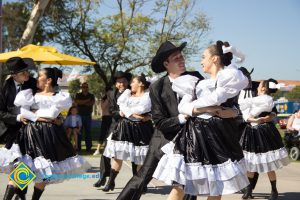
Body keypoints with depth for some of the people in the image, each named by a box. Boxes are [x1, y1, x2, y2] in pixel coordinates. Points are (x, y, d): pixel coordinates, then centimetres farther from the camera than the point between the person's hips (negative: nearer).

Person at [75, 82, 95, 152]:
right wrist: (87, 100, -7)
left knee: (88, 132, 0)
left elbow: (92, 103, -7)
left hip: (88, 116, 1)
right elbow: (77, 102, -10)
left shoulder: (91, 96, 12)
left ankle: (88, 147, 1)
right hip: (80, 116, -1)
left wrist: (82, 102, -7)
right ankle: (78, 147, -2)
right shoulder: (78, 95, 10)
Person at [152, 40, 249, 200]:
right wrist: (199, 110, -14)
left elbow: (216, 98, -12)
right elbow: (182, 106, 5)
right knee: (179, 184, -3)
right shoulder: (199, 83, 18)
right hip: (194, 136, 4)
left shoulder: (230, 78, 2)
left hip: (218, 137, -4)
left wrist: (194, 104, 4)